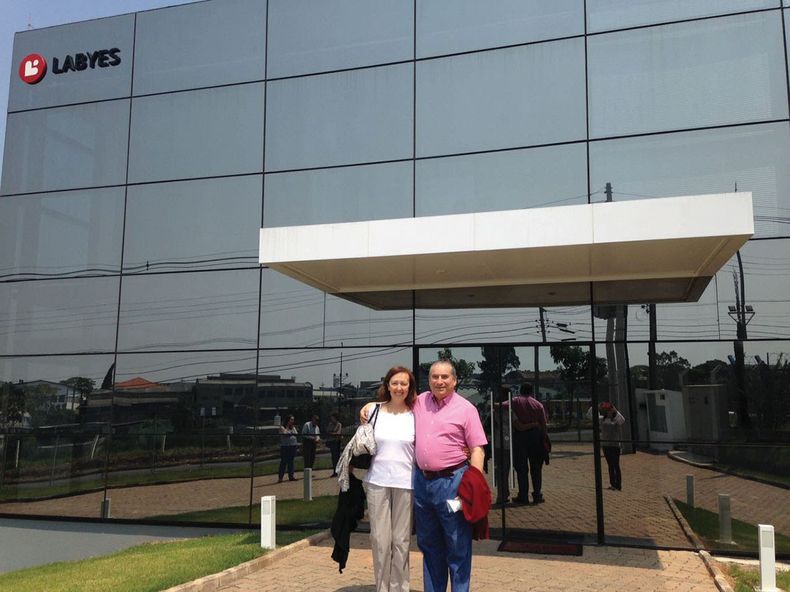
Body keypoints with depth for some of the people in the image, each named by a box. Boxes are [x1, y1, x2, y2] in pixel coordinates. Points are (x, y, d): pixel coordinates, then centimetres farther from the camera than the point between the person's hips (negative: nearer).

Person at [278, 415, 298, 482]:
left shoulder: (293, 427, 17)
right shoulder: (282, 427, -2)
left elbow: (296, 434, 5)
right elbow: (284, 433, -18)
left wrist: (292, 427, 1)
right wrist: (287, 427, -10)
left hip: (293, 446, 6)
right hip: (285, 446, -6)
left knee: (291, 461, 9)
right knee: (284, 461, -7)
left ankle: (291, 476, 14)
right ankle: (280, 477, -6)